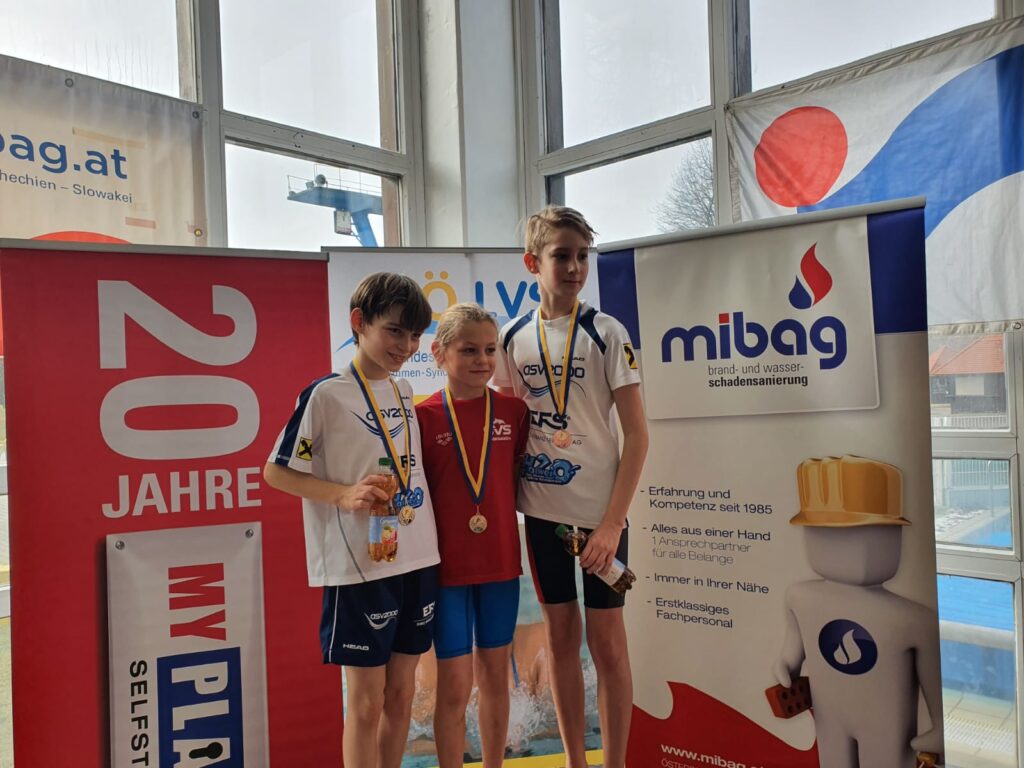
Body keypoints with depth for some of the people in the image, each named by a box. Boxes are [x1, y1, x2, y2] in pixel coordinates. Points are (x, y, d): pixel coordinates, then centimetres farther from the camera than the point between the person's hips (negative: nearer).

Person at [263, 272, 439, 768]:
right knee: (368, 700, 5)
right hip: (359, 567, -6)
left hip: (417, 560, 6)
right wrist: (344, 494, -20)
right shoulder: (326, 394, -10)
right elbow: (275, 472, -7)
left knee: (402, 694, 15)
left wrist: (430, 538, 10)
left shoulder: (404, 392, 8)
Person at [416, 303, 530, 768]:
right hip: (446, 566, -3)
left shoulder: (514, 411, 0)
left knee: (495, 676, 17)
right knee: (455, 684, 6)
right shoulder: (424, 415, -8)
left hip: (501, 562, 3)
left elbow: (519, 482, 9)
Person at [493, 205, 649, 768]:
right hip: (542, 510, 3)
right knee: (561, 636, 13)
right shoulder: (513, 339, 3)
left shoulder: (605, 333, -6)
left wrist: (613, 521, -13)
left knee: (606, 641, 5)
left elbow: (637, 433, -8)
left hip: (599, 512, -3)